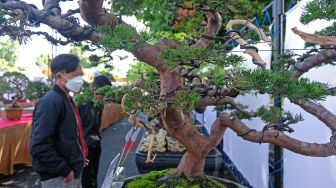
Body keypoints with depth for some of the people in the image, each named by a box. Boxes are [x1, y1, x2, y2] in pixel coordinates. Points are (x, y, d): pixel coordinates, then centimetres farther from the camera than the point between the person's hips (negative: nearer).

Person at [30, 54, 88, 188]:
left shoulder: (66, 99, 9)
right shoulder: (50, 102, -21)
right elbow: (39, 146, -26)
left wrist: (78, 158, 14)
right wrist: (64, 170, -20)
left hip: (72, 171, 9)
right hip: (58, 177, -9)